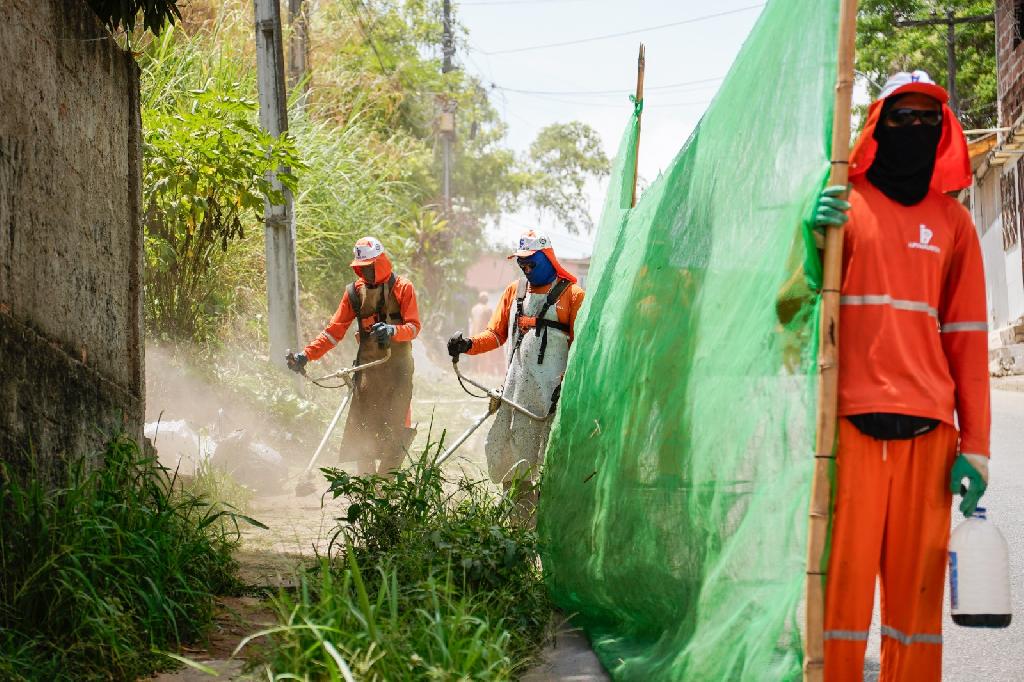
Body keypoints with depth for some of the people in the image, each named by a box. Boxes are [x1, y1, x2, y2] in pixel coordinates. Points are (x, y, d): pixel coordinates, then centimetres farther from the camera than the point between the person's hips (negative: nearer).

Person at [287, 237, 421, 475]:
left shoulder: (402, 288, -2)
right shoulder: (355, 291, 9)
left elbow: (414, 326, -8)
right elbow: (335, 330, 9)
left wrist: (392, 331, -29)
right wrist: (306, 355, 0)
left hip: (397, 364, -4)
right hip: (367, 364, 4)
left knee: (393, 425, -8)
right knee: (362, 424, 0)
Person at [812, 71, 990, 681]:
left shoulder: (952, 221, 14)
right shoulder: (844, 204, 8)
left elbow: (968, 338, 11)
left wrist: (975, 445, 5)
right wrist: (814, 238, -19)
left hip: (927, 430, 2)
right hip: (850, 420, -2)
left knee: (917, 582, 1)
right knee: (843, 573, -7)